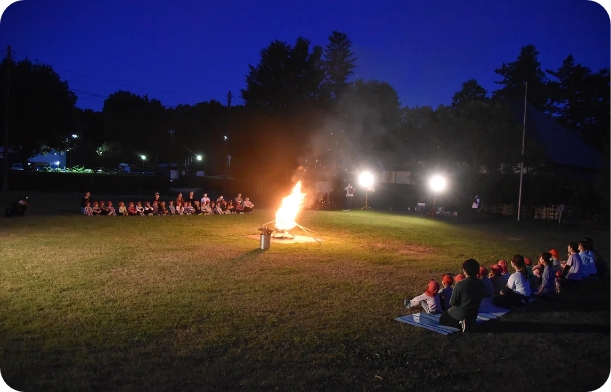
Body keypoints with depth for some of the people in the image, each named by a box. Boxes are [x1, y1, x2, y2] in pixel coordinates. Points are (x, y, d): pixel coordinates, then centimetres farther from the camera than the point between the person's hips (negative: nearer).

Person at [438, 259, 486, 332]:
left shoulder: (460, 284, -25)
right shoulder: (481, 284, -8)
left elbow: (452, 302, -15)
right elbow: (482, 297, 9)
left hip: (460, 313, -6)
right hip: (474, 314, 6)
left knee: (442, 318, 18)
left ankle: (461, 323, 5)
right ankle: (470, 322, 16)